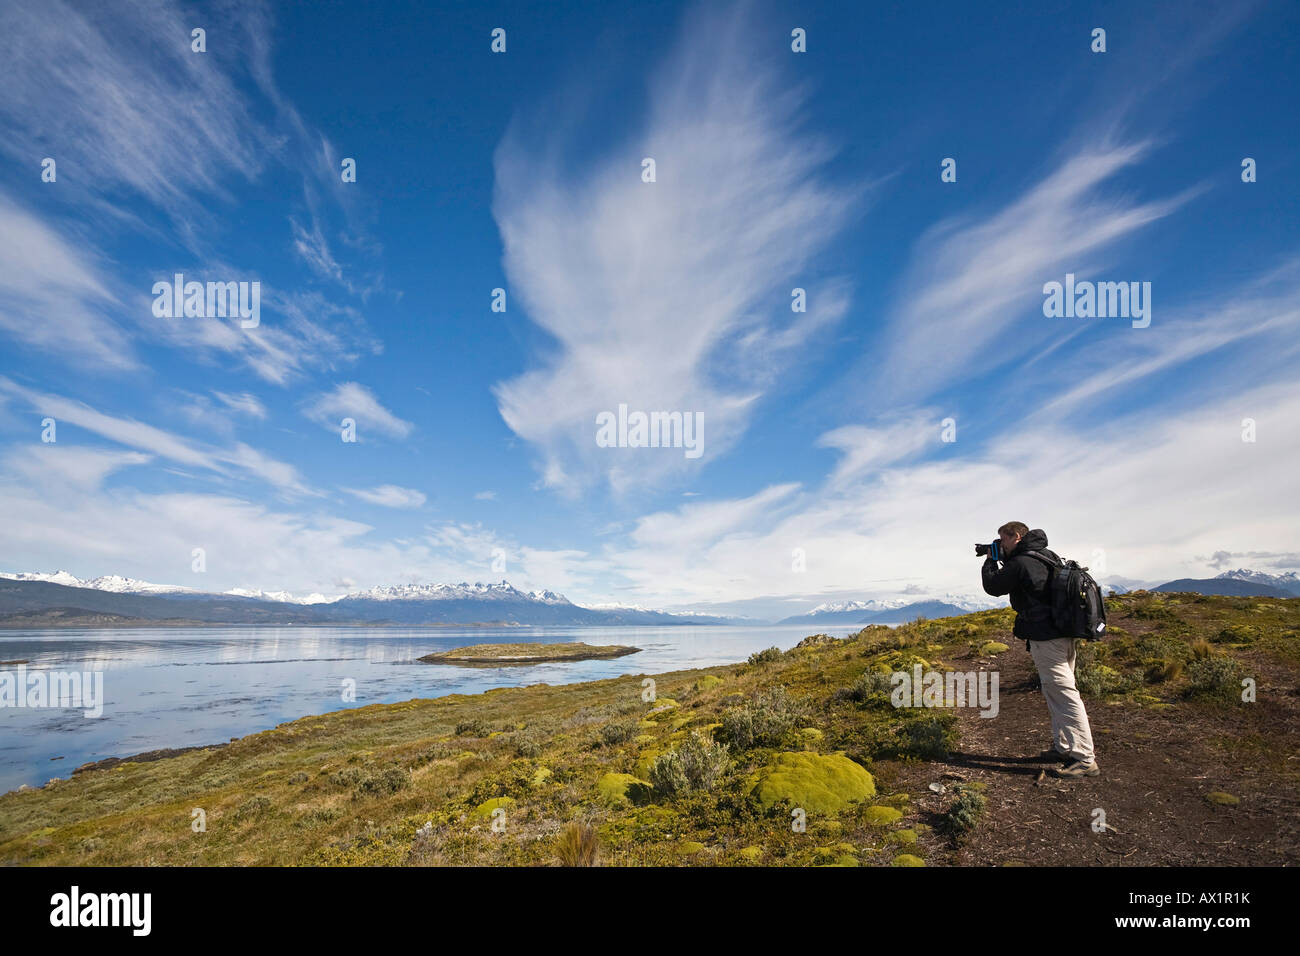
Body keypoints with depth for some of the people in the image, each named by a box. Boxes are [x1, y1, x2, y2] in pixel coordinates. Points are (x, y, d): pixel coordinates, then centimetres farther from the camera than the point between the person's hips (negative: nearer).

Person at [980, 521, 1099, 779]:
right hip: (1064, 634, 10)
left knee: (1065, 694, -8)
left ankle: (1085, 759, -6)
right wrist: (1002, 558, 18)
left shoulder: (1020, 563, -14)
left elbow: (992, 586, -2)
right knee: (1057, 692, 17)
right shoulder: (1047, 555, 14)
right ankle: (1063, 747, 26)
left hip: (1045, 637, -10)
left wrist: (990, 560, 11)